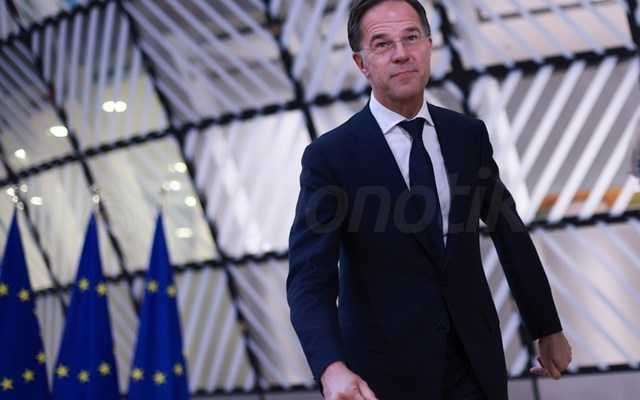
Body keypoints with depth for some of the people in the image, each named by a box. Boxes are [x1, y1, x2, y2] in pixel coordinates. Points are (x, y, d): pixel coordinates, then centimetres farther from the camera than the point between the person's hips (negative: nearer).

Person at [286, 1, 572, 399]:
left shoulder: (469, 135, 1)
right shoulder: (330, 157, -11)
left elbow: (511, 235, 10)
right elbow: (310, 279, -18)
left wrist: (548, 328, 15)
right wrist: (332, 368, -34)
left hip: (474, 359, 4)